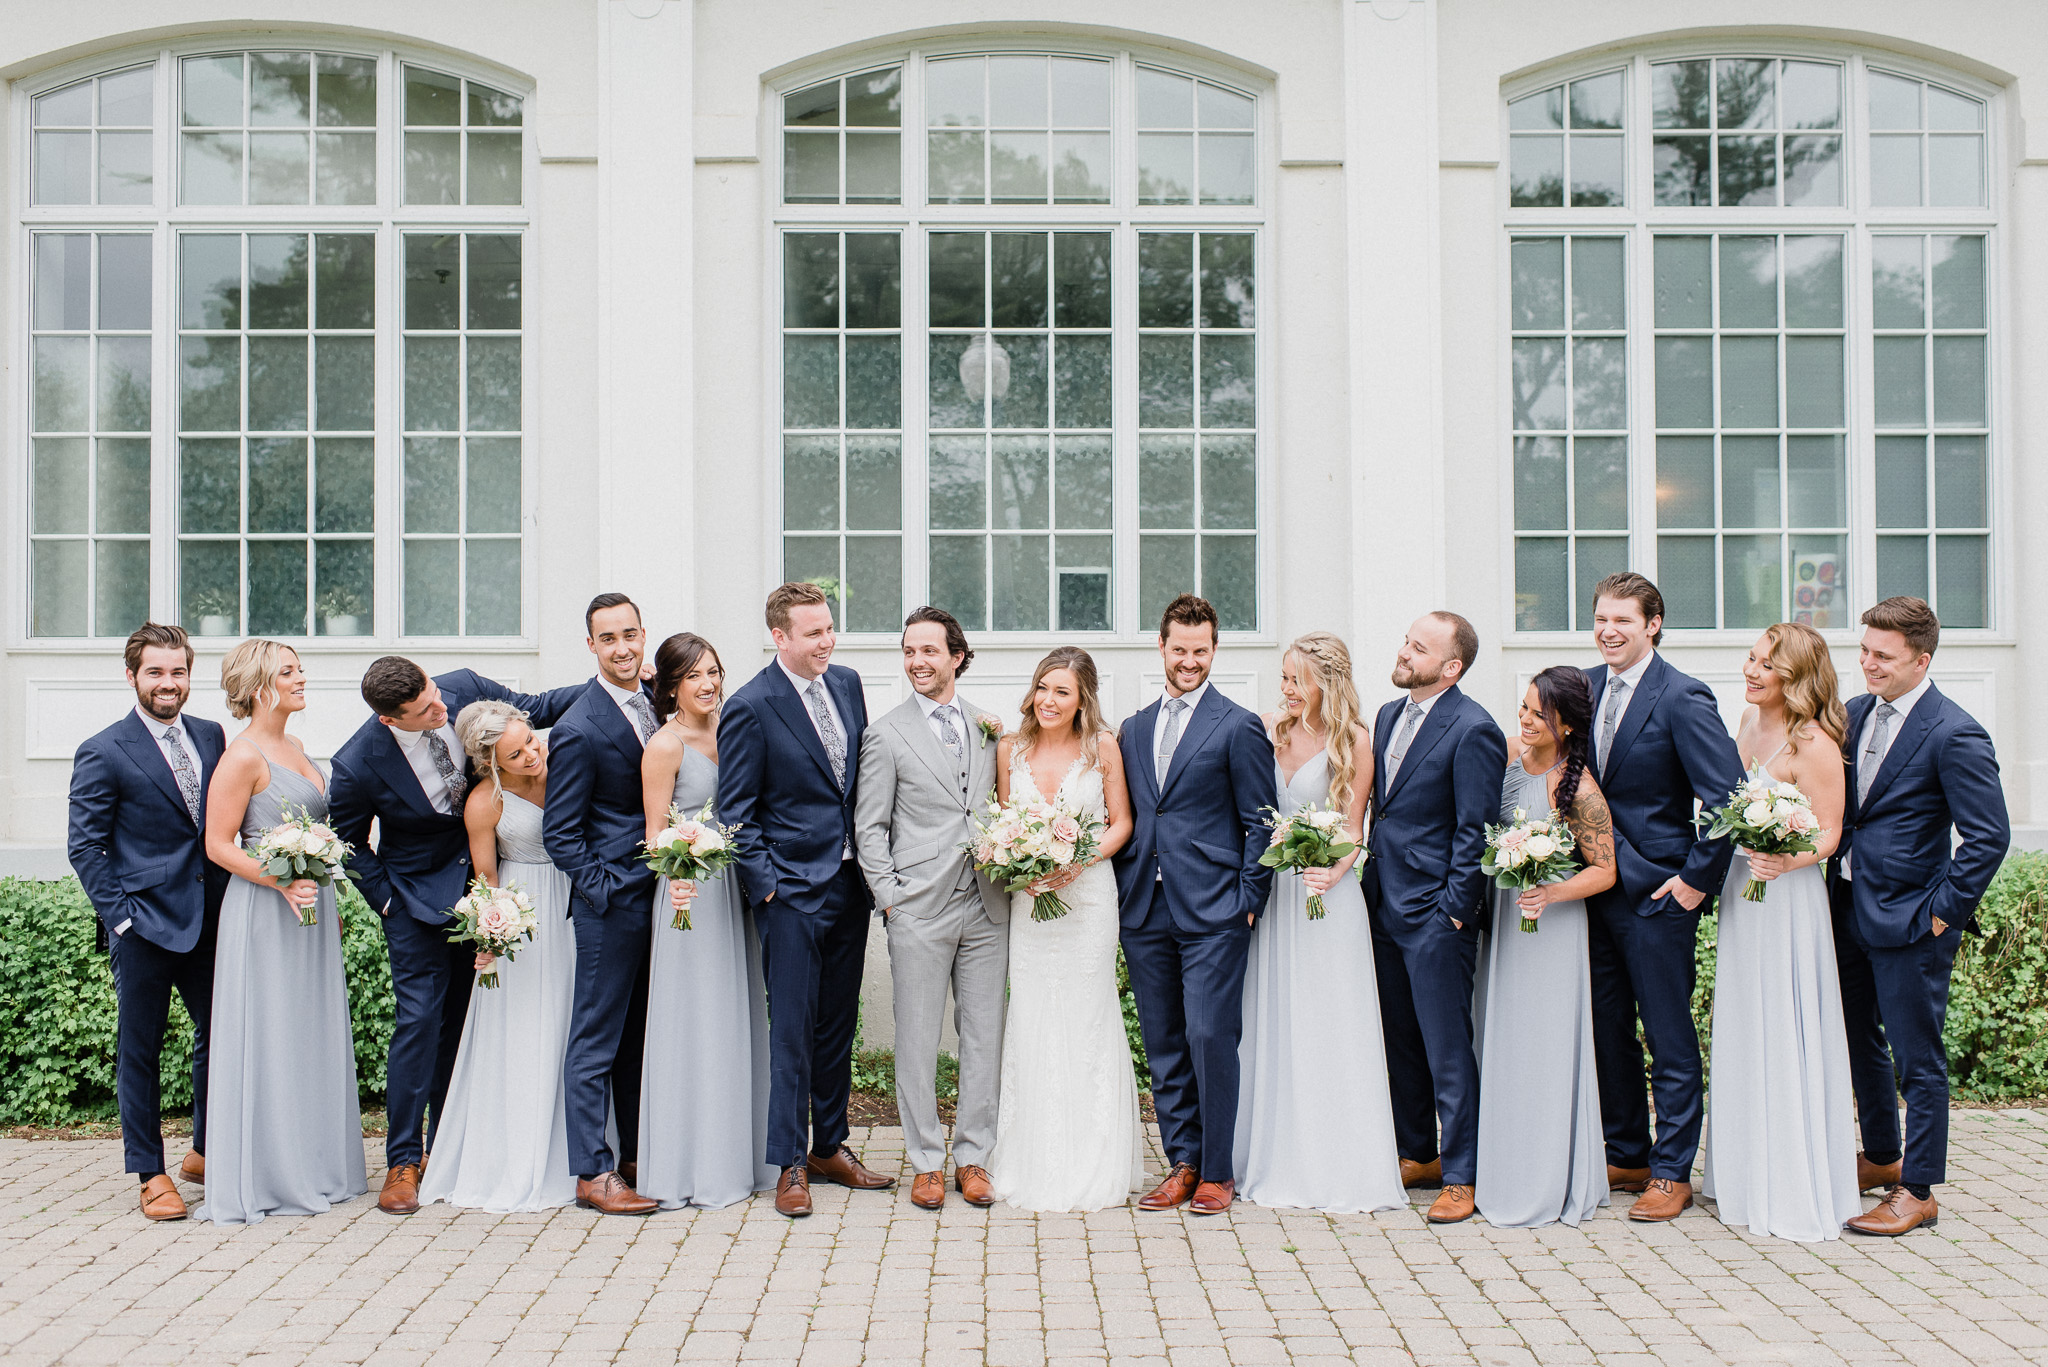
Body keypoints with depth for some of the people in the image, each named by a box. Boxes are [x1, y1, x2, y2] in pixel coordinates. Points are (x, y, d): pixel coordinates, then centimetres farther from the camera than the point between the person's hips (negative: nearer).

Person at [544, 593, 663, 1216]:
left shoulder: (654, 699, 7)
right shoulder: (578, 729, -14)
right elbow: (559, 835, -10)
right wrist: (606, 889, -15)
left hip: (659, 894, 7)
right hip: (612, 901, -7)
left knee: (641, 1034, 15)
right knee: (596, 1039, 0)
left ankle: (639, 1158, 25)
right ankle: (593, 1173, 7)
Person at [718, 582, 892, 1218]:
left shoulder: (848, 683, 6)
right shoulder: (749, 707, -12)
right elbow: (736, 811, -8)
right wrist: (765, 883, -11)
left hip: (849, 881, 6)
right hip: (792, 889, -6)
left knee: (838, 1023, 14)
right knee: (792, 1028, -1)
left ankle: (831, 1146, 26)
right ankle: (790, 1164, 10)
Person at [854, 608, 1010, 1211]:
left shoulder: (988, 727, 11)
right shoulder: (886, 735, 1)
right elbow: (868, 827, 1)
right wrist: (889, 898, -5)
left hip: (986, 906, 3)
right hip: (920, 910, -3)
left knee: (985, 1037, 6)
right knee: (918, 1041, 2)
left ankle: (973, 1156, 18)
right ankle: (926, 1162, 13)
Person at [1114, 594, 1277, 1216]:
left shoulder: (1238, 726, -1)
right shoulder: (1134, 728, 14)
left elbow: (1260, 822, -2)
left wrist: (1250, 901, -8)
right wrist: (1122, 893, 9)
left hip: (1212, 913, -5)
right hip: (1145, 910, 5)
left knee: (1211, 1038, -6)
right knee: (1163, 1044, 9)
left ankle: (1217, 1170, 7)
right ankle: (1182, 1162, 20)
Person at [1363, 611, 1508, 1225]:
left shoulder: (1473, 730, -14)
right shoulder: (1388, 716, 12)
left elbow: (1475, 832, -14)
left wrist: (1453, 911, -14)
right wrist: (1371, 884, 12)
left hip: (1436, 916, -8)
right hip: (1385, 907, 8)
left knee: (1447, 1047, -1)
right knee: (1399, 1041, 16)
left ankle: (1460, 1176, 9)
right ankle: (1418, 1155, 30)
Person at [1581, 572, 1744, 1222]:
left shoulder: (1683, 698, -13)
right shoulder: (1586, 687, 7)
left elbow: (1728, 796, -17)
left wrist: (1697, 880, -14)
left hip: (1658, 893, -7)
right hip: (1597, 887, 7)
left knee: (1670, 1039, 2)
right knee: (1608, 1031, 14)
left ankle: (1672, 1173, 12)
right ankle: (1625, 1156, 28)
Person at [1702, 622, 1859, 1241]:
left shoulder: (1813, 743, -15)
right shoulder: (1748, 721, 8)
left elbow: (1828, 833, -15)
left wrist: (1788, 860, -33)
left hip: (1787, 897, -8)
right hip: (1739, 889, 8)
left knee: (1785, 1039, -1)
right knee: (1740, 1034, 14)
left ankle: (1796, 1189, 11)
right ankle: (1744, 1175, 27)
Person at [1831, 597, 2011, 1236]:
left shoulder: (1954, 735, -17)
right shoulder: (1857, 713, 5)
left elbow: (1990, 836, -16)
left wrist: (1943, 912, -14)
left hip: (1909, 919, -8)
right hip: (1849, 907, 8)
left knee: (1917, 1058, 3)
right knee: (1858, 1040, 20)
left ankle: (1918, 1190, 15)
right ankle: (1881, 1157, 38)